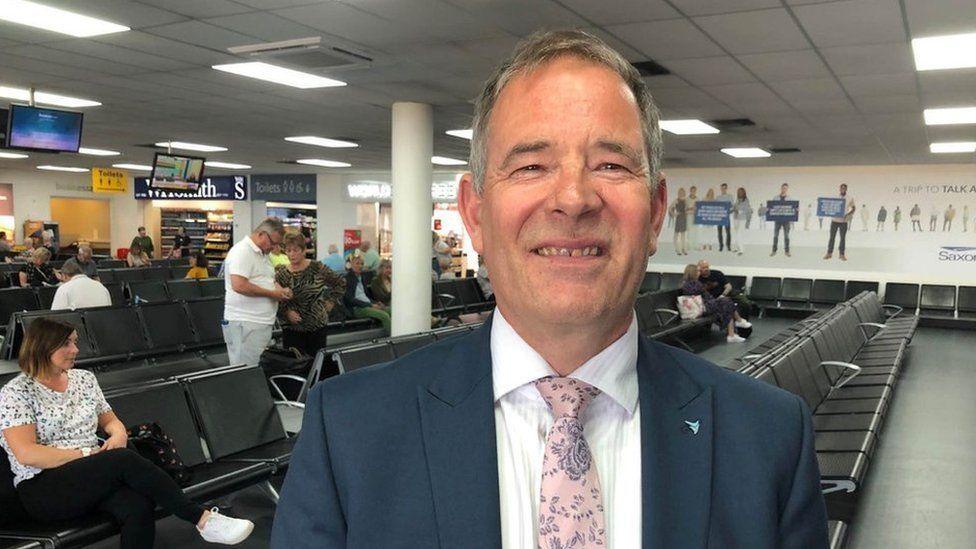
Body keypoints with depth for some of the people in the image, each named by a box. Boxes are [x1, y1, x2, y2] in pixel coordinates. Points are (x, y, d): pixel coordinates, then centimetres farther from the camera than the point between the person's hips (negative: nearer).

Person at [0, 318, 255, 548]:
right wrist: (87, 454, -13)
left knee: (139, 508, -30)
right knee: (126, 460, -31)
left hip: (95, 476, 5)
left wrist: (119, 434, -2)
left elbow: (110, 420, 22)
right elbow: (26, 454, -12)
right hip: (42, 489, -5)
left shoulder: (84, 378, 14)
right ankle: (202, 519, -26)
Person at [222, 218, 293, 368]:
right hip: (245, 323, -10)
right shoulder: (242, 251, -14)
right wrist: (271, 293, -17)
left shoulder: (262, 254, 18)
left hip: (263, 322, 10)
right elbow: (239, 285, -25)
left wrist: (281, 291, 7)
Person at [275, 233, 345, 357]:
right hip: (292, 328, 0)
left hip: (318, 326, 0)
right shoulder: (281, 273, -1)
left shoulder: (317, 268, -3)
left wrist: (331, 301, 3)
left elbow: (340, 284, 7)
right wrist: (286, 312, -16)